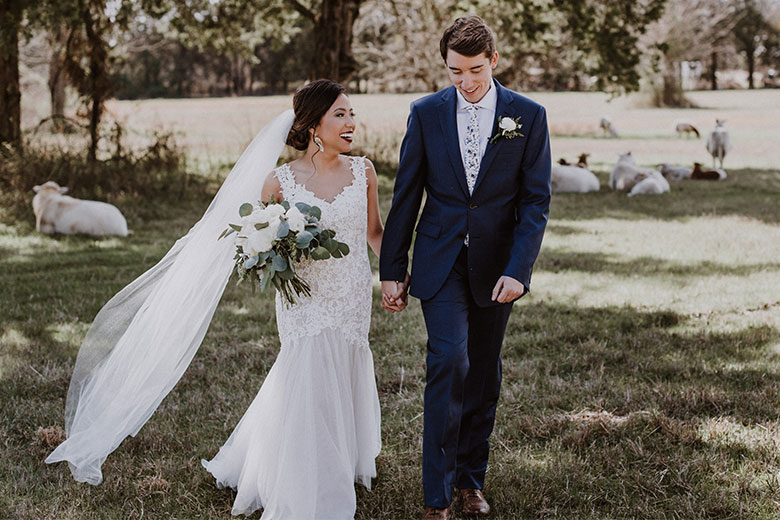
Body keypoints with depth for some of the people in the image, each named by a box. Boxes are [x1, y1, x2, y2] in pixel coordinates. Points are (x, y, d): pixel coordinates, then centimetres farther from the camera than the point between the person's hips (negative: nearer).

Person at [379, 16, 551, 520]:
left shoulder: (528, 116, -2)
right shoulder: (427, 113, 0)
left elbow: (536, 200, -4)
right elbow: (406, 196, 3)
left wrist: (518, 270, -15)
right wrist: (392, 269, 3)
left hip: (495, 266, 1)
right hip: (441, 263, -1)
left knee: (484, 375, 11)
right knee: (449, 361, -15)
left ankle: (471, 479, 27)